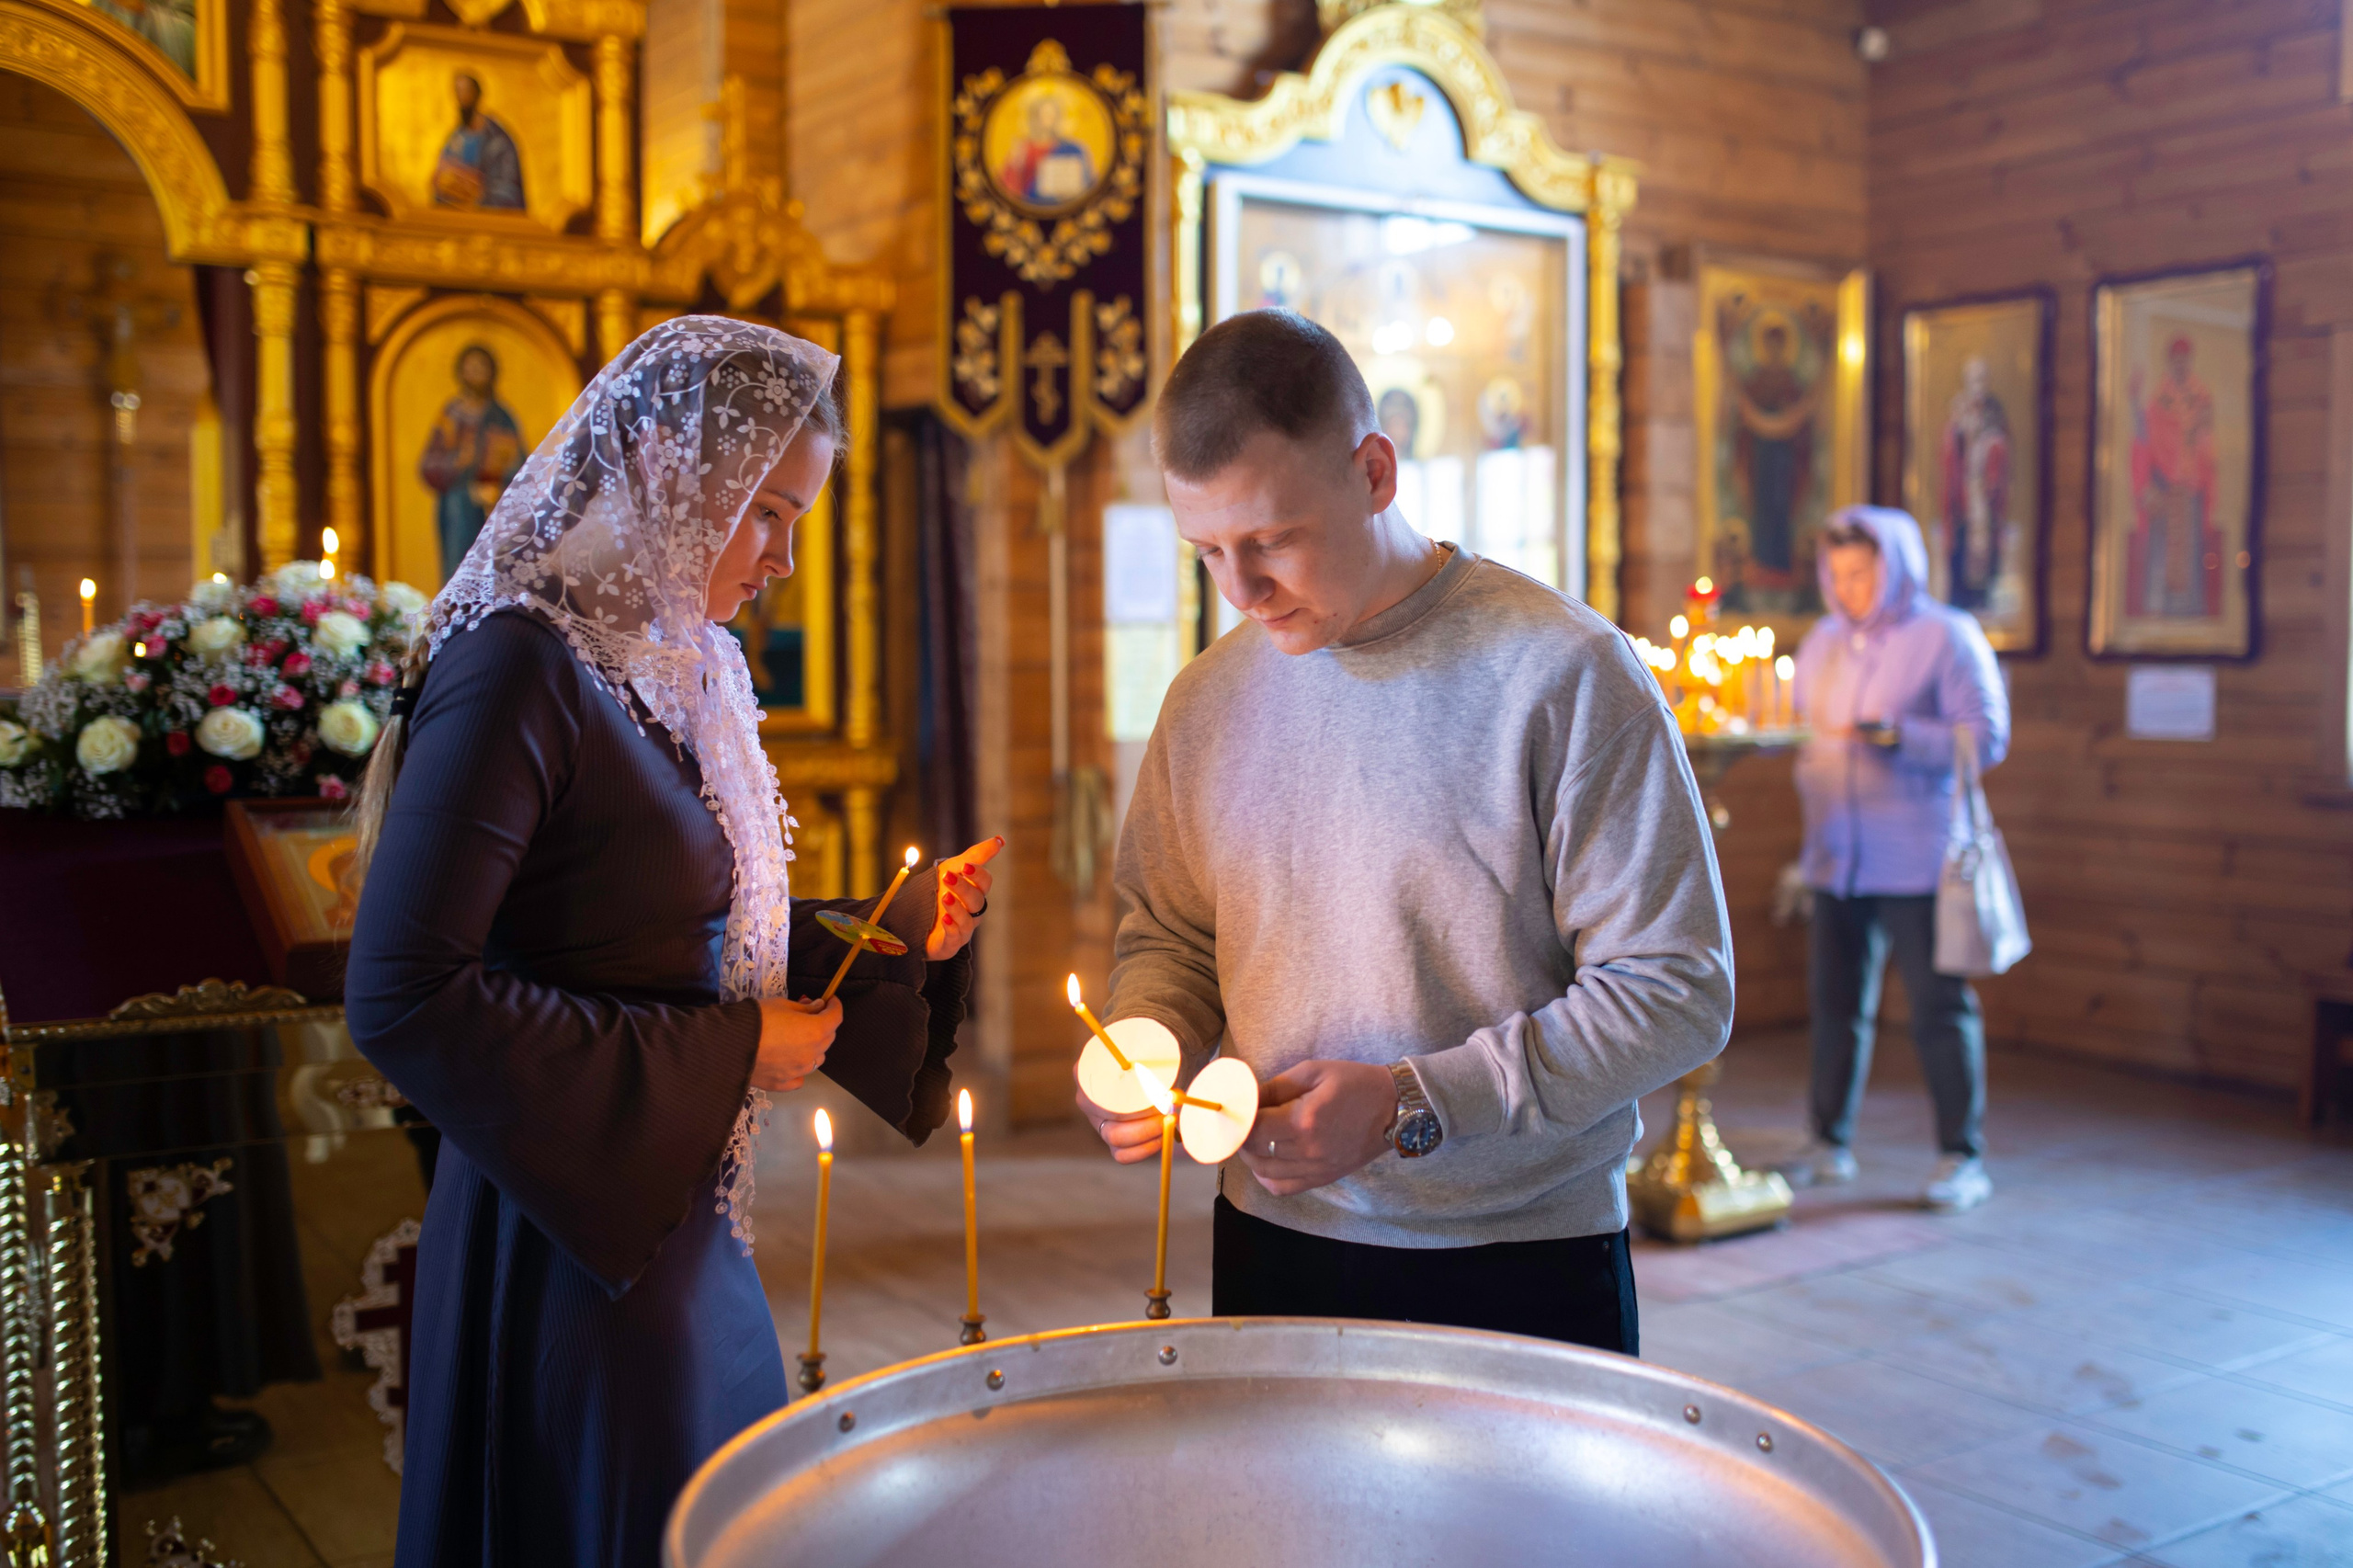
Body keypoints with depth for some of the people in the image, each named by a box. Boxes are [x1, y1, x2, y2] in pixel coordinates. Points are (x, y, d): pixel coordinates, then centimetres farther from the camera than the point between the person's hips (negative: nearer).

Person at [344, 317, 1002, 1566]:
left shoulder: (682, 668, 8)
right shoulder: (518, 669, -18)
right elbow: (401, 1000, -24)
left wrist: (896, 933, 1)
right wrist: (719, 1053, -19)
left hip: (683, 1217, 9)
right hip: (571, 1236, -8)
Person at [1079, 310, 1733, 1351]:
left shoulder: (1566, 676, -14)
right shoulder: (1209, 700, 3)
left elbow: (1678, 992, -14)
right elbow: (1170, 936, 16)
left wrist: (1411, 1105, -19)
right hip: (1271, 1242, 4)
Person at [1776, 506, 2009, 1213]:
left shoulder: (1948, 637, -3)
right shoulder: (1823, 643, 15)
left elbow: (1987, 737, -10)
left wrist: (1900, 736, -20)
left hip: (1916, 861, -5)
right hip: (1837, 857, 6)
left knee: (1940, 1008, -1)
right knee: (1836, 1002, 11)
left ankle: (1963, 1159, 8)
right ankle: (1830, 1143, 22)